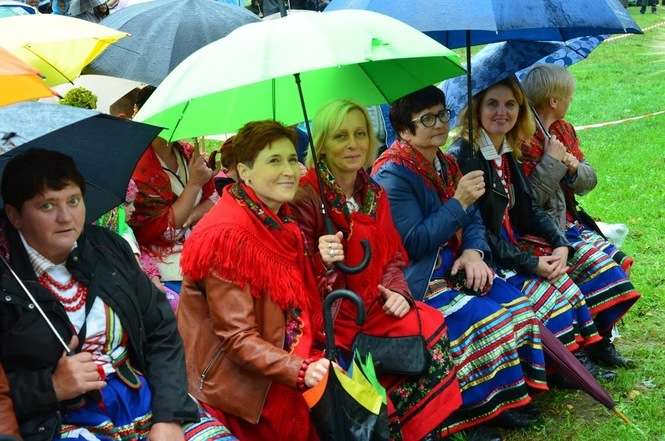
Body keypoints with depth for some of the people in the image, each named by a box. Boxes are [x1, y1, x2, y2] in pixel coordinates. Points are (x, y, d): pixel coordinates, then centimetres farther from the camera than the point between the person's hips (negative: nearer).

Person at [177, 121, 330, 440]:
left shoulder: (279, 222, 8)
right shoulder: (228, 235, -20)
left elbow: (297, 306, 9)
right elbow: (237, 338, -22)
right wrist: (301, 371, -32)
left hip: (277, 370, 8)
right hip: (238, 386, -8)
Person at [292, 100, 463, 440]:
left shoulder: (374, 194, 7)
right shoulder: (306, 197, -14)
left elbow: (393, 255, 14)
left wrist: (396, 289, -5)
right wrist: (323, 262, -34)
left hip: (374, 303, 6)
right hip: (331, 311, -6)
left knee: (432, 326, -15)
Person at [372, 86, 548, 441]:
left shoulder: (445, 164, 10)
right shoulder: (392, 175, -16)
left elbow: (472, 218, 14)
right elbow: (413, 243, -22)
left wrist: (473, 251, -8)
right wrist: (458, 202, -22)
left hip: (452, 267, 8)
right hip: (417, 282, -8)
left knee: (519, 307, -7)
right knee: (486, 322, -22)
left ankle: (513, 393, 5)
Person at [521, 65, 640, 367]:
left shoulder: (563, 130, 9)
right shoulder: (523, 141, -18)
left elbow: (588, 181, 11)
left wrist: (575, 168, -10)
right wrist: (551, 162, -22)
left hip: (569, 221, 9)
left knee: (614, 261, 0)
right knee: (599, 269, -15)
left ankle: (601, 340, 11)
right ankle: (598, 344, 4)